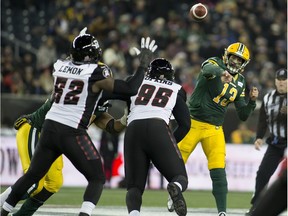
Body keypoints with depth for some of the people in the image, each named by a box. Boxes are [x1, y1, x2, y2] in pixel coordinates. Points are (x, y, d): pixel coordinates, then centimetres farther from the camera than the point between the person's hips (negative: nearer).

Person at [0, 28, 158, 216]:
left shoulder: (60, 66, 7)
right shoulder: (97, 73, -9)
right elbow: (131, 89, -8)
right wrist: (144, 62, 1)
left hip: (49, 126, 6)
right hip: (72, 133, -6)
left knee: (33, 174, 20)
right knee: (97, 179, 4)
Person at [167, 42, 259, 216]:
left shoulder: (240, 83, 7)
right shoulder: (214, 63, -7)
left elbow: (243, 116, 8)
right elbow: (207, 69, -35)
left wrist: (252, 101, -10)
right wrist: (221, 72, -56)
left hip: (214, 129, 3)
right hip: (193, 122, -3)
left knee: (218, 172, -10)